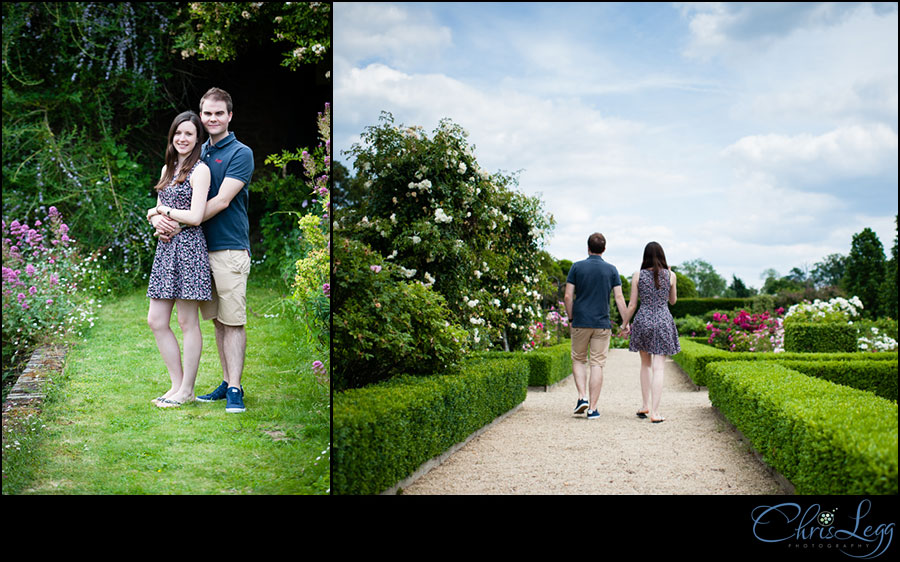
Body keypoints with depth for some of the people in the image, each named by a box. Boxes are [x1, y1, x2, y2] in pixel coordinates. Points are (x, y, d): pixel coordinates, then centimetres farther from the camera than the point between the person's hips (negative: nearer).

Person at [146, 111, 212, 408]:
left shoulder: (200, 170, -7)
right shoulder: (167, 168, 17)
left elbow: (195, 217, -16)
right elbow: (156, 213, 18)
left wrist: (164, 211, -2)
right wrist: (160, 221, -5)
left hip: (189, 248, -8)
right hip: (166, 249, 8)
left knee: (187, 322, -1)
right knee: (156, 321, 7)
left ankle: (186, 390, 9)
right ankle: (178, 384, 17)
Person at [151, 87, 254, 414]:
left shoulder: (240, 153, -5)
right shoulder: (198, 153, 16)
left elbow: (222, 201, -14)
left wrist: (181, 224, -16)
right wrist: (161, 218, -8)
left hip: (230, 248, -6)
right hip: (200, 246, 7)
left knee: (233, 321, -6)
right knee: (218, 320, 11)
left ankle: (235, 389, -3)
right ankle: (226, 382, 18)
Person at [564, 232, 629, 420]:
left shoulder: (577, 267, -1)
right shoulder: (611, 270, 2)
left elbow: (568, 296, -3)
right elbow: (619, 298, -3)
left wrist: (571, 318, 8)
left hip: (580, 322, 0)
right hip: (602, 324, 0)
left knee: (578, 360, 16)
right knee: (597, 364, 3)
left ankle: (582, 397, -1)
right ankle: (592, 408, 2)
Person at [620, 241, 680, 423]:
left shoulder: (638, 275, -1)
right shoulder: (670, 275, -1)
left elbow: (632, 304, -1)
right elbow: (673, 301, 14)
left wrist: (625, 323, 12)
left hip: (643, 320, 1)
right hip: (663, 321, -1)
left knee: (646, 364, 20)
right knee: (658, 368, -2)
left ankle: (645, 405, 21)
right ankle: (655, 412, -5)